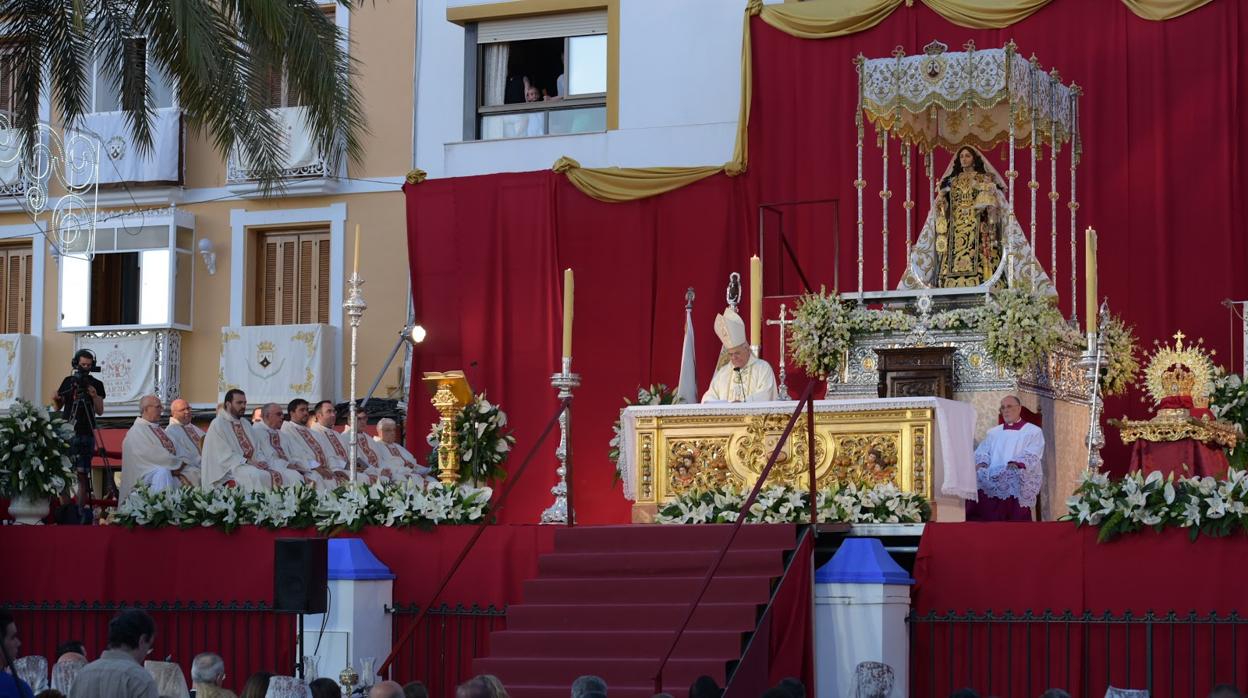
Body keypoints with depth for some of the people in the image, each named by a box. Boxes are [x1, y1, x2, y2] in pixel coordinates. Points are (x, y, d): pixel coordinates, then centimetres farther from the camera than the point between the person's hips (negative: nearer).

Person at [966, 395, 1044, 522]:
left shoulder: (1033, 432, 10)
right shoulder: (993, 433, 26)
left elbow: (1031, 456, -5)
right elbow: (982, 453, 17)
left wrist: (1016, 464, -24)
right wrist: (981, 464, -7)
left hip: (1020, 479, -4)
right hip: (993, 481, 4)